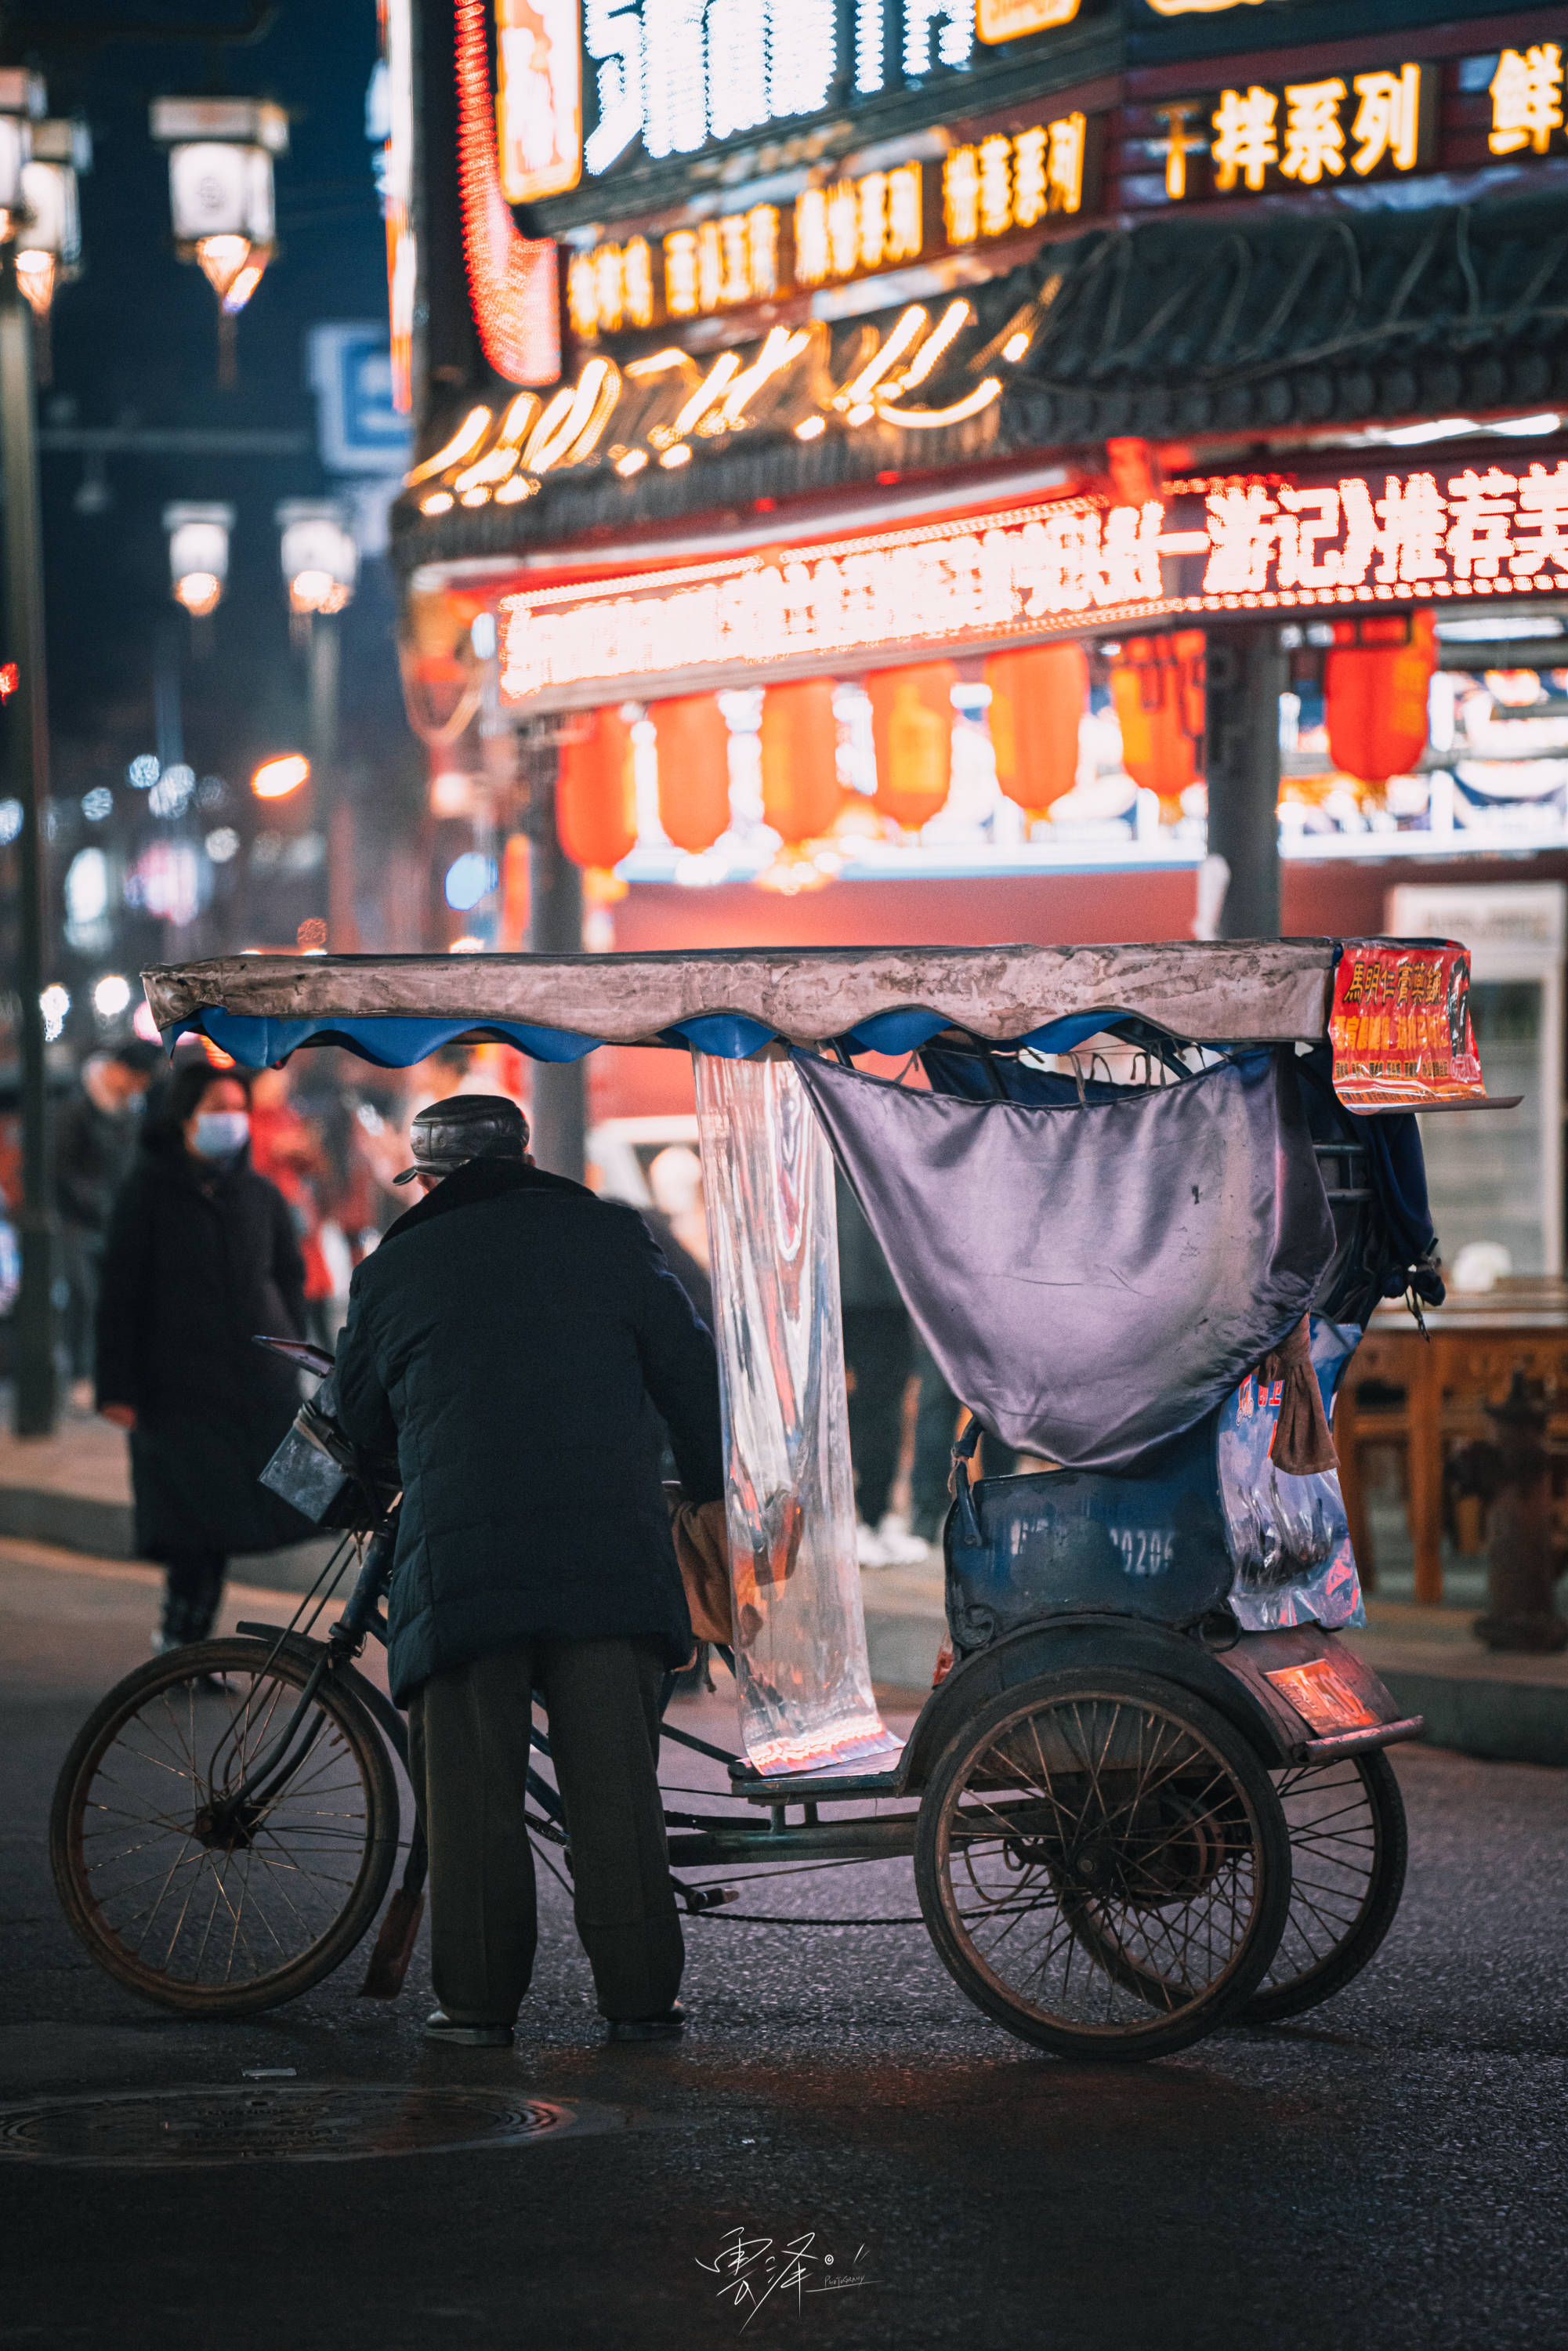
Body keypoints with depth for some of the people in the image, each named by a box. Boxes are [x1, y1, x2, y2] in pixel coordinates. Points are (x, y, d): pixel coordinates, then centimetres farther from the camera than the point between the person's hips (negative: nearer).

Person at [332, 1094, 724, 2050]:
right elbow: (691, 1374, 12)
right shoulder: (610, 1237, 12)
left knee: (474, 1792, 4)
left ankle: (480, 1999, 4)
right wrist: (714, 1498, 25)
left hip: (462, 1558, -1)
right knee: (617, 1784, 5)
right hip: (611, 1556, 1)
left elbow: (360, 1423, 22)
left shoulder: (395, 1270, 11)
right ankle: (641, 1994, 6)